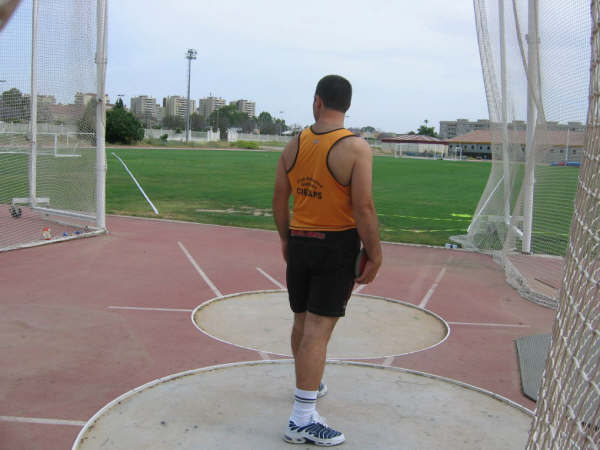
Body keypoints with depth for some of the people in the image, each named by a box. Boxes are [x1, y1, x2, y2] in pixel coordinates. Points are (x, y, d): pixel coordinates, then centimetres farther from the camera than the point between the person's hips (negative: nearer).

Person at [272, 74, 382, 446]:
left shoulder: (294, 146, 3)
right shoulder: (356, 148, -13)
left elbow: (279, 200, 8)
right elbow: (363, 208, -18)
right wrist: (375, 254, -10)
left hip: (299, 243, 5)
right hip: (336, 247, -5)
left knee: (303, 323, 20)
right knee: (318, 330, -5)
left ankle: (309, 384, 43)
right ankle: (303, 420, -3)